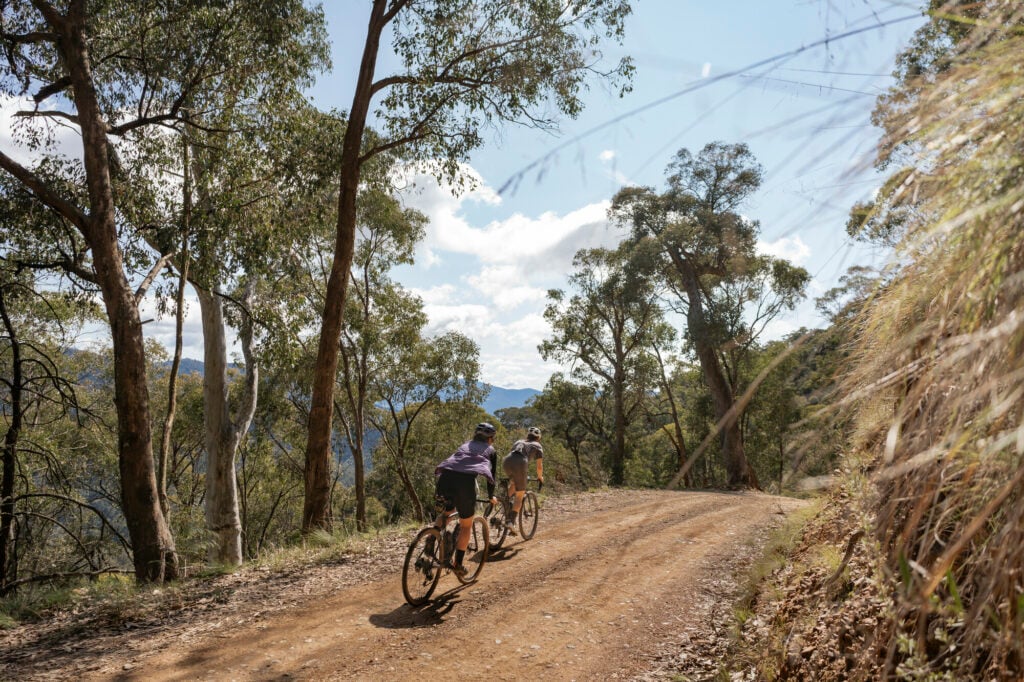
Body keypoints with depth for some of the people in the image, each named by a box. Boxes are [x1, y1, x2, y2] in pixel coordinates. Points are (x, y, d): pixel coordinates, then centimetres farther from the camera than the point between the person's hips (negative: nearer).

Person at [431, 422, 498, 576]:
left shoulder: (465, 445, 34)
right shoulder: (490, 450, 25)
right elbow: (491, 476, 28)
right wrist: (491, 497, 44)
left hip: (445, 477, 4)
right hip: (466, 481, -4)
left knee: (447, 511, 31)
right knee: (466, 526, 14)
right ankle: (457, 564, 13)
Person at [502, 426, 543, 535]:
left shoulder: (519, 442, 33)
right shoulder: (537, 446, 22)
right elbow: (539, 466, 20)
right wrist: (540, 477, 38)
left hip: (506, 461, 4)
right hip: (520, 464, -4)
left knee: (513, 483, 34)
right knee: (519, 496, 7)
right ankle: (511, 522, -5)